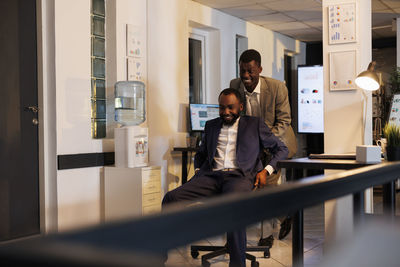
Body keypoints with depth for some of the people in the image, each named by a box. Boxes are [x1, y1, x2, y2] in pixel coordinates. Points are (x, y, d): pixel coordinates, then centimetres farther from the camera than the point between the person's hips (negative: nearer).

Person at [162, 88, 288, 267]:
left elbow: (281, 149, 16)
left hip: (239, 176, -4)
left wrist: (266, 171, -1)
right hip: (211, 176, 4)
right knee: (171, 198, -22)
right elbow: (200, 153, 36)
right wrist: (198, 170, 14)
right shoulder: (211, 126, 25)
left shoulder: (255, 125, 15)